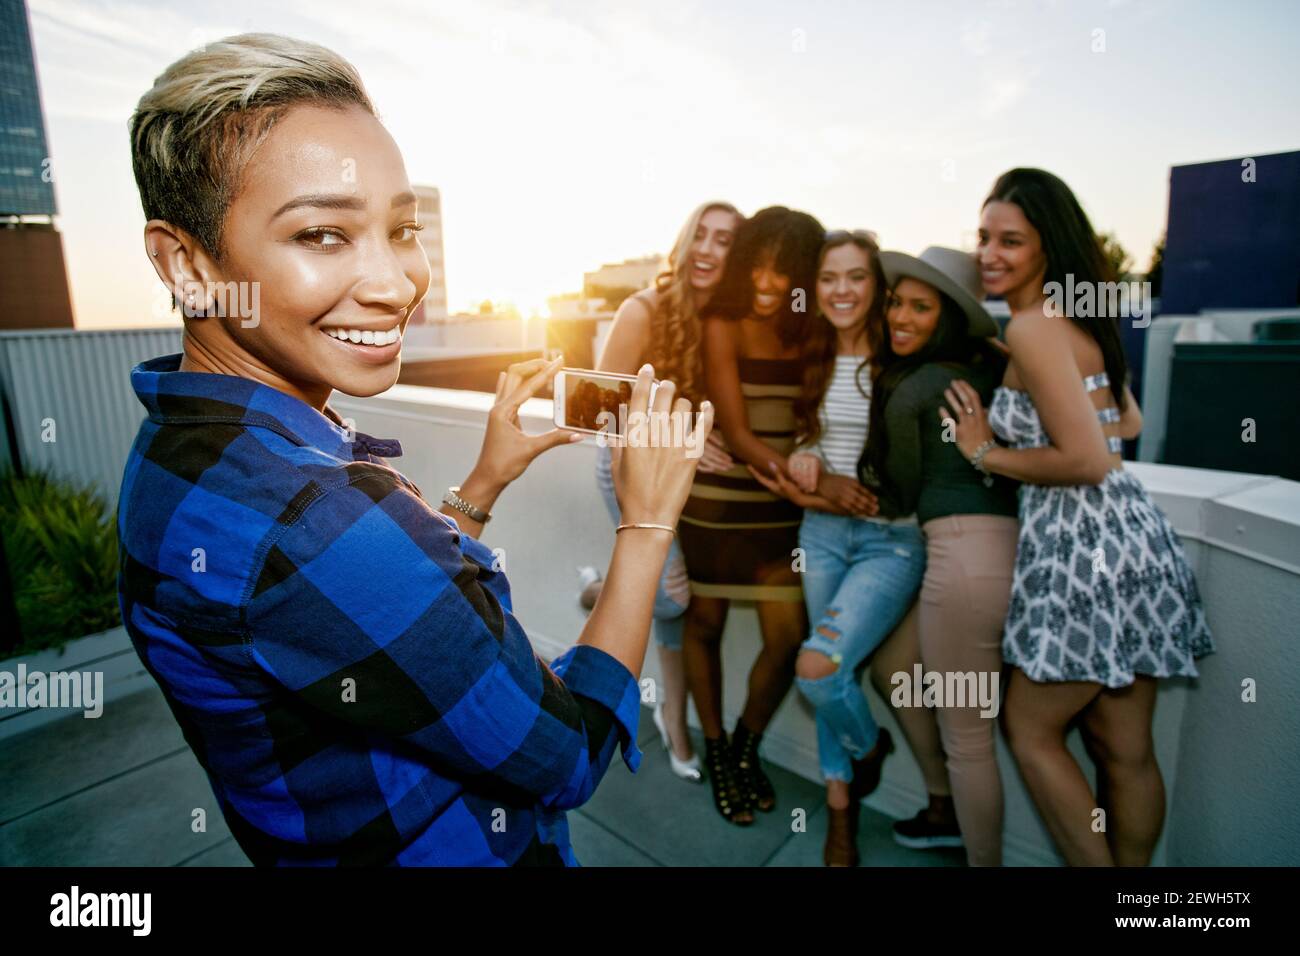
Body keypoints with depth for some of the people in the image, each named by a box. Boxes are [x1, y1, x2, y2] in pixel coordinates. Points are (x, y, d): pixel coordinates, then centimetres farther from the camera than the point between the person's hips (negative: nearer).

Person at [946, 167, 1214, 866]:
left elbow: (1086, 460, -21)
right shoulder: (1076, 317, 14)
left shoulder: (1032, 325, -15)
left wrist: (986, 452, -8)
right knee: (1125, 750, 19)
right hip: (1127, 533, 9)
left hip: (1088, 546, -9)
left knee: (1030, 728, 10)